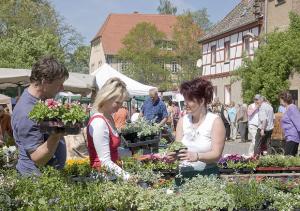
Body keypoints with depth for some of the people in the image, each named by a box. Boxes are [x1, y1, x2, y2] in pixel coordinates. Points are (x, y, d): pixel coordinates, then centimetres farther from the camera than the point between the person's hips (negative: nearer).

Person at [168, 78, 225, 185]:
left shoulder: (215, 121, -5)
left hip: (207, 175, -3)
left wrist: (197, 156, -32)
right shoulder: (182, 121, 8)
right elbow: (177, 147, 3)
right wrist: (174, 155, -20)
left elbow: (216, 154, -14)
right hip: (184, 175, 4)